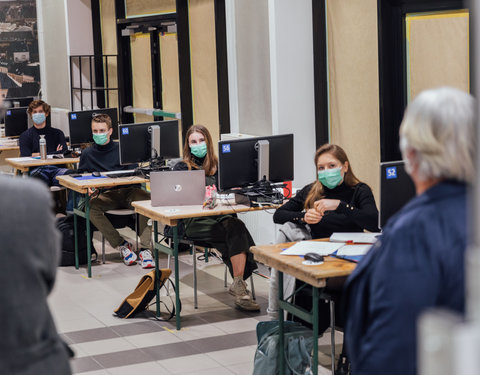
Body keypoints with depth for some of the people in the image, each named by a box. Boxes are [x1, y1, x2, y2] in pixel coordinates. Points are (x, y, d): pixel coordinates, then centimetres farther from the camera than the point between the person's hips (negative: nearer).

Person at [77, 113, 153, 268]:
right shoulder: (87, 154, 15)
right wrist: (87, 188, -5)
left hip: (127, 191, -1)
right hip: (105, 195, 1)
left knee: (147, 198, -34)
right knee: (92, 207, -33)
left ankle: (145, 249, -33)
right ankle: (121, 244, -21)